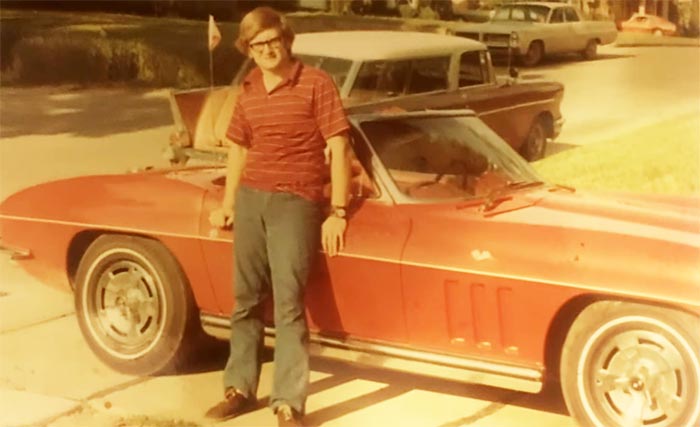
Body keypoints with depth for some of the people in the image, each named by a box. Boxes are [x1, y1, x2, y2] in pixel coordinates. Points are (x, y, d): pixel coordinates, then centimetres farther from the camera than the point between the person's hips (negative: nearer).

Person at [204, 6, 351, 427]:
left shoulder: (316, 83, -6)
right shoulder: (249, 90, 11)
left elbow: (339, 148, -9)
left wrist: (338, 213, -13)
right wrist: (229, 204, 18)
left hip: (296, 202, -6)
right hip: (251, 198, 6)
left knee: (288, 302, -10)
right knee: (247, 298, 10)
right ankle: (241, 387, 21)